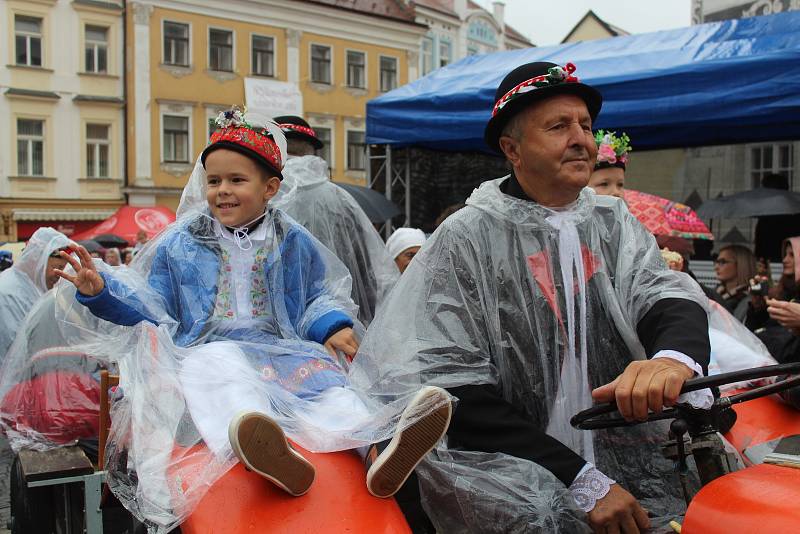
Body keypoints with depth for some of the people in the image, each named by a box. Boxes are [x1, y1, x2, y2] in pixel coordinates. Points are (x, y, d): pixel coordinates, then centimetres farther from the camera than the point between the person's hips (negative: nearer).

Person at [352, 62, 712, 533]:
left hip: (626, 459, 5)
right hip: (508, 464, -5)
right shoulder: (466, 239, -2)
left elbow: (668, 296, -6)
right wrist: (580, 481, -17)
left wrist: (675, 356, -33)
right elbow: (453, 389, -10)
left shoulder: (615, 224, 11)